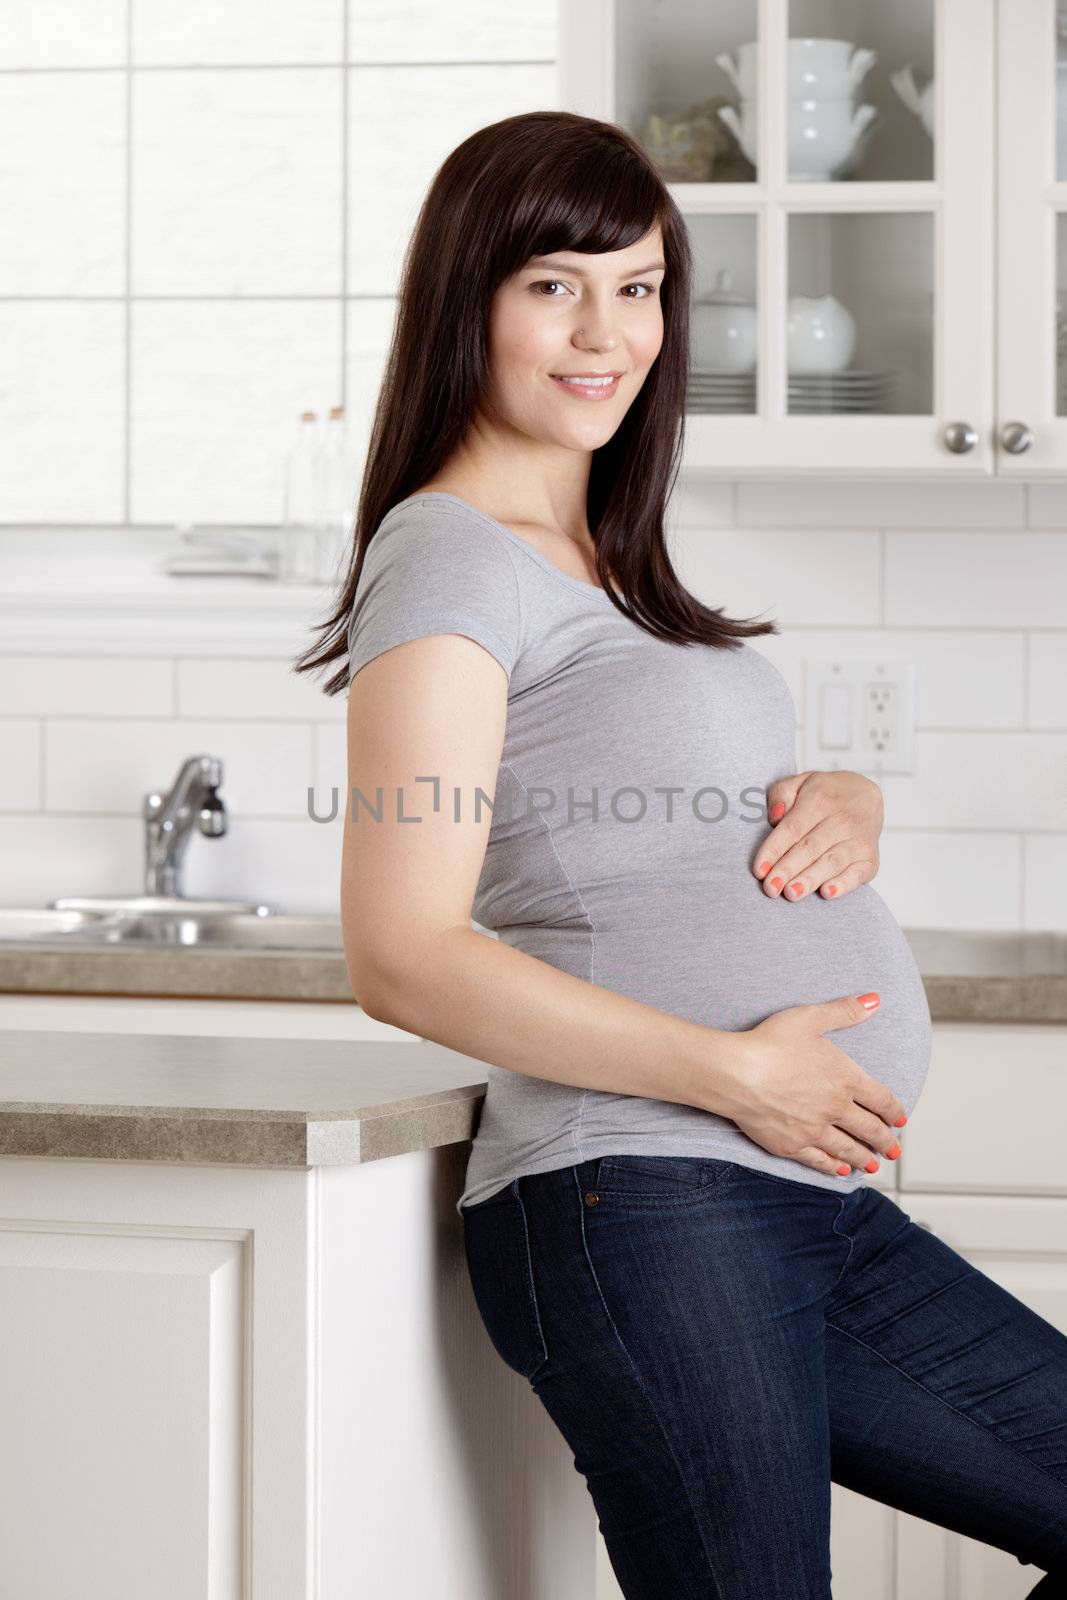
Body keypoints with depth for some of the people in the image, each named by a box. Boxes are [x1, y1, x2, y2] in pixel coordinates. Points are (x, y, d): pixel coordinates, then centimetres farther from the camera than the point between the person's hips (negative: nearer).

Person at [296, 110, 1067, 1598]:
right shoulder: (453, 559, -7)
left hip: (816, 1199, 9)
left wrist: (842, 801, 2)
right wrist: (733, 1073, -18)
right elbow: (404, 955, -15)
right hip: (645, 1198, -9)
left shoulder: (618, 562, 20)